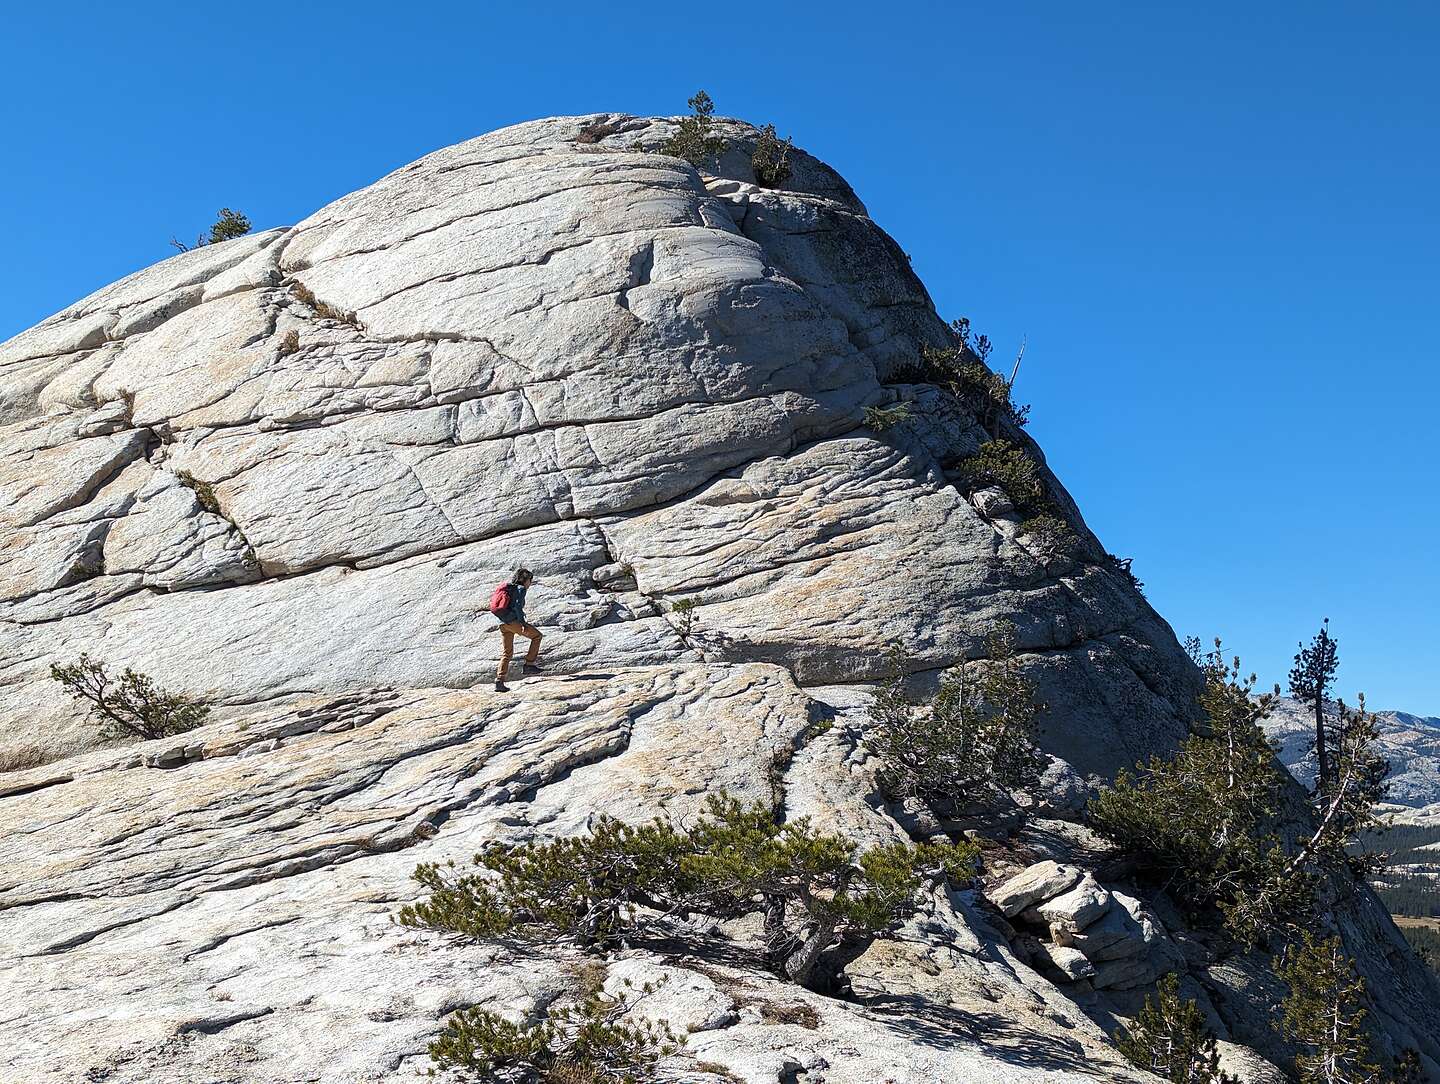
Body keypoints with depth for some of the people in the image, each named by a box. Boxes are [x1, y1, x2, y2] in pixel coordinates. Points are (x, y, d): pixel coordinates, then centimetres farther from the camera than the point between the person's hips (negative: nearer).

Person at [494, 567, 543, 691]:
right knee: (537, 636, 10)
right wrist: (523, 623, -19)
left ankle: (499, 681, -1)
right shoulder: (521, 588, -1)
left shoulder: (509, 588, 24)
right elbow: (518, 606, -15)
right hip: (513, 621, -8)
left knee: (506, 653, 10)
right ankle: (529, 664, 4)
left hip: (503, 624, 8)